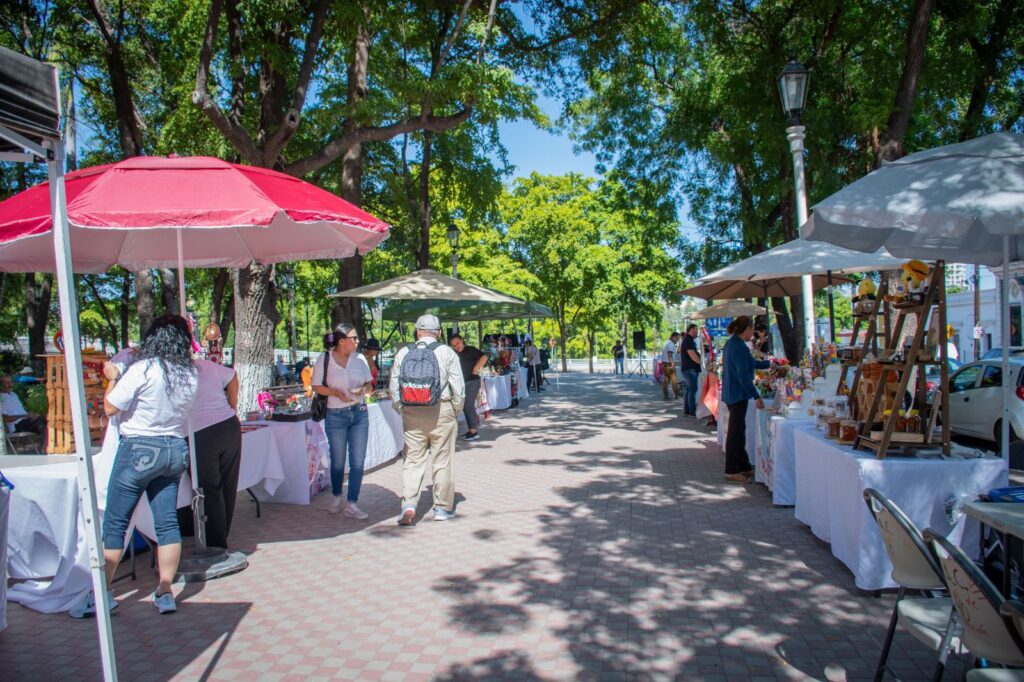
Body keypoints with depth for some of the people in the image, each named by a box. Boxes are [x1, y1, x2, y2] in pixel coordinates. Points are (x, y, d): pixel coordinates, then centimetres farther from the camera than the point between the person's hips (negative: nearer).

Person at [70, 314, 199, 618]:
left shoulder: (142, 370, -16)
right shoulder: (191, 374, 0)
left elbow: (110, 407, -10)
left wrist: (113, 377, 6)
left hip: (139, 449, -5)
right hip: (175, 448, 5)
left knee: (115, 523, 7)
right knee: (167, 521, 9)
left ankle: (101, 593, 15)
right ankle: (165, 592, 14)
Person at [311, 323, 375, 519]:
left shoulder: (360, 358, 3)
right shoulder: (324, 358, -4)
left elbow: (370, 384, 11)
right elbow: (316, 386, 0)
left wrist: (364, 389, -11)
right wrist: (335, 392, -16)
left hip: (359, 413, 2)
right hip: (336, 415, -2)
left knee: (358, 461, -1)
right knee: (338, 461, 9)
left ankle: (352, 504, 7)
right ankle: (337, 499, 31)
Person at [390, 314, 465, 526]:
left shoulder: (404, 353, 2)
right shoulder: (447, 353, -4)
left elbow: (394, 385, 4)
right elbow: (458, 386, -4)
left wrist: (402, 408, 15)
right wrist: (457, 409, 10)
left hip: (411, 411, 2)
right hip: (441, 410, -2)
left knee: (413, 460, 9)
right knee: (442, 460, 8)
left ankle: (408, 504, -3)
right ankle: (443, 508, 18)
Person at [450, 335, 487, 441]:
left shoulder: (470, 350, -9)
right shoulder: (457, 354, 14)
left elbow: (484, 357, -22)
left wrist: (475, 369, -20)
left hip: (472, 382, -9)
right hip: (463, 383, 9)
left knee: (468, 406, -12)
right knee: (465, 407, 11)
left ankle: (473, 431, -8)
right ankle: (471, 429, 20)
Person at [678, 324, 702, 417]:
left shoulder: (686, 340, 18)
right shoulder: (689, 341, -15)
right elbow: (693, 355, -20)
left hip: (686, 368, 11)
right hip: (690, 369, -11)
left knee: (688, 390, 12)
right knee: (692, 390, -9)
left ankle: (686, 410, 17)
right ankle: (692, 412, -8)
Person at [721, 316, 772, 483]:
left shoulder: (731, 343, 13)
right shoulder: (739, 347, -19)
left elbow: (749, 363, 27)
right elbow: (743, 375, -23)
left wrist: (768, 364, 38)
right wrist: (757, 397, -19)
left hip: (731, 393, 10)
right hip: (738, 394, -10)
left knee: (738, 431, 16)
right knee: (736, 432, -3)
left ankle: (744, 467, 26)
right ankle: (731, 471, 4)